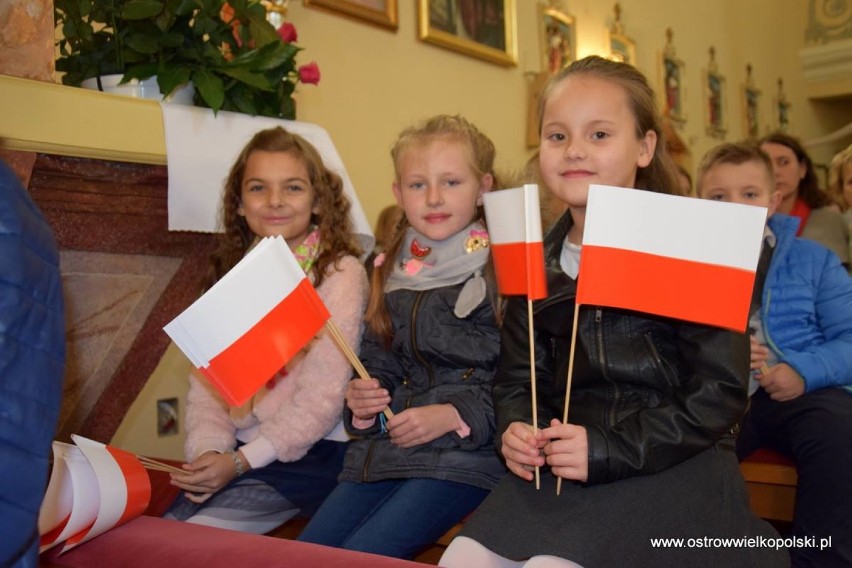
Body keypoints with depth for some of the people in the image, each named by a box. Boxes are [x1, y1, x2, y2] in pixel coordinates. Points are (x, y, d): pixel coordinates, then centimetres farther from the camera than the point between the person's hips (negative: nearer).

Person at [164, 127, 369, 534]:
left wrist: (241, 459, -16)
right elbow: (206, 378, 6)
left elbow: (322, 396, -13)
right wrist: (210, 449, -12)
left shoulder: (339, 273, -7)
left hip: (309, 454, -5)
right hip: (236, 454, 5)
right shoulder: (234, 274, 11)